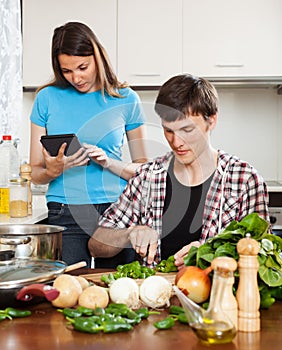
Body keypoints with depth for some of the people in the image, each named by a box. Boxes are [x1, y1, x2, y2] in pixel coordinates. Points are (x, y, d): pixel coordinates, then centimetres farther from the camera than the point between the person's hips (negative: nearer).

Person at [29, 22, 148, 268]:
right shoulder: (48, 98, 6)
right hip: (65, 215, 0)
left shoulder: (126, 100, 4)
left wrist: (108, 163, -10)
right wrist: (53, 171, -13)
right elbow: (36, 174, 8)